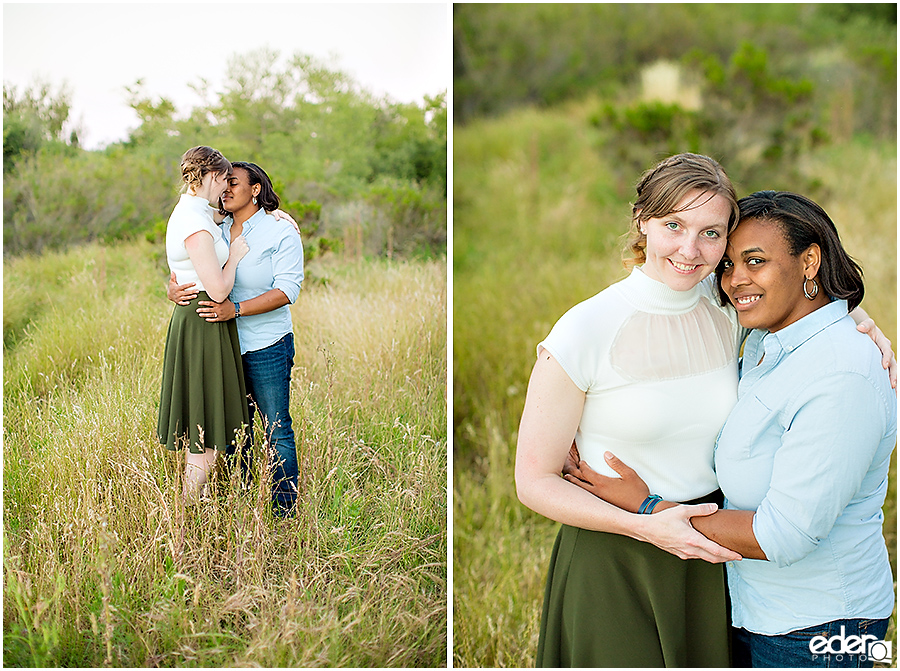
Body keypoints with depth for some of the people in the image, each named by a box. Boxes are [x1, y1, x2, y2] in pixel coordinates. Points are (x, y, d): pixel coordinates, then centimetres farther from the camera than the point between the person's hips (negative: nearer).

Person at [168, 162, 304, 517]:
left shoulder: (281, 231, -7)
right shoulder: (217, 232, 10)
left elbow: (287, 289, -16)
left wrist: (235, 309, -26)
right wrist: (173, 290, -15)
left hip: (267, 347, -5)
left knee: (277, 432, 1)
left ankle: (285, 515, 11)